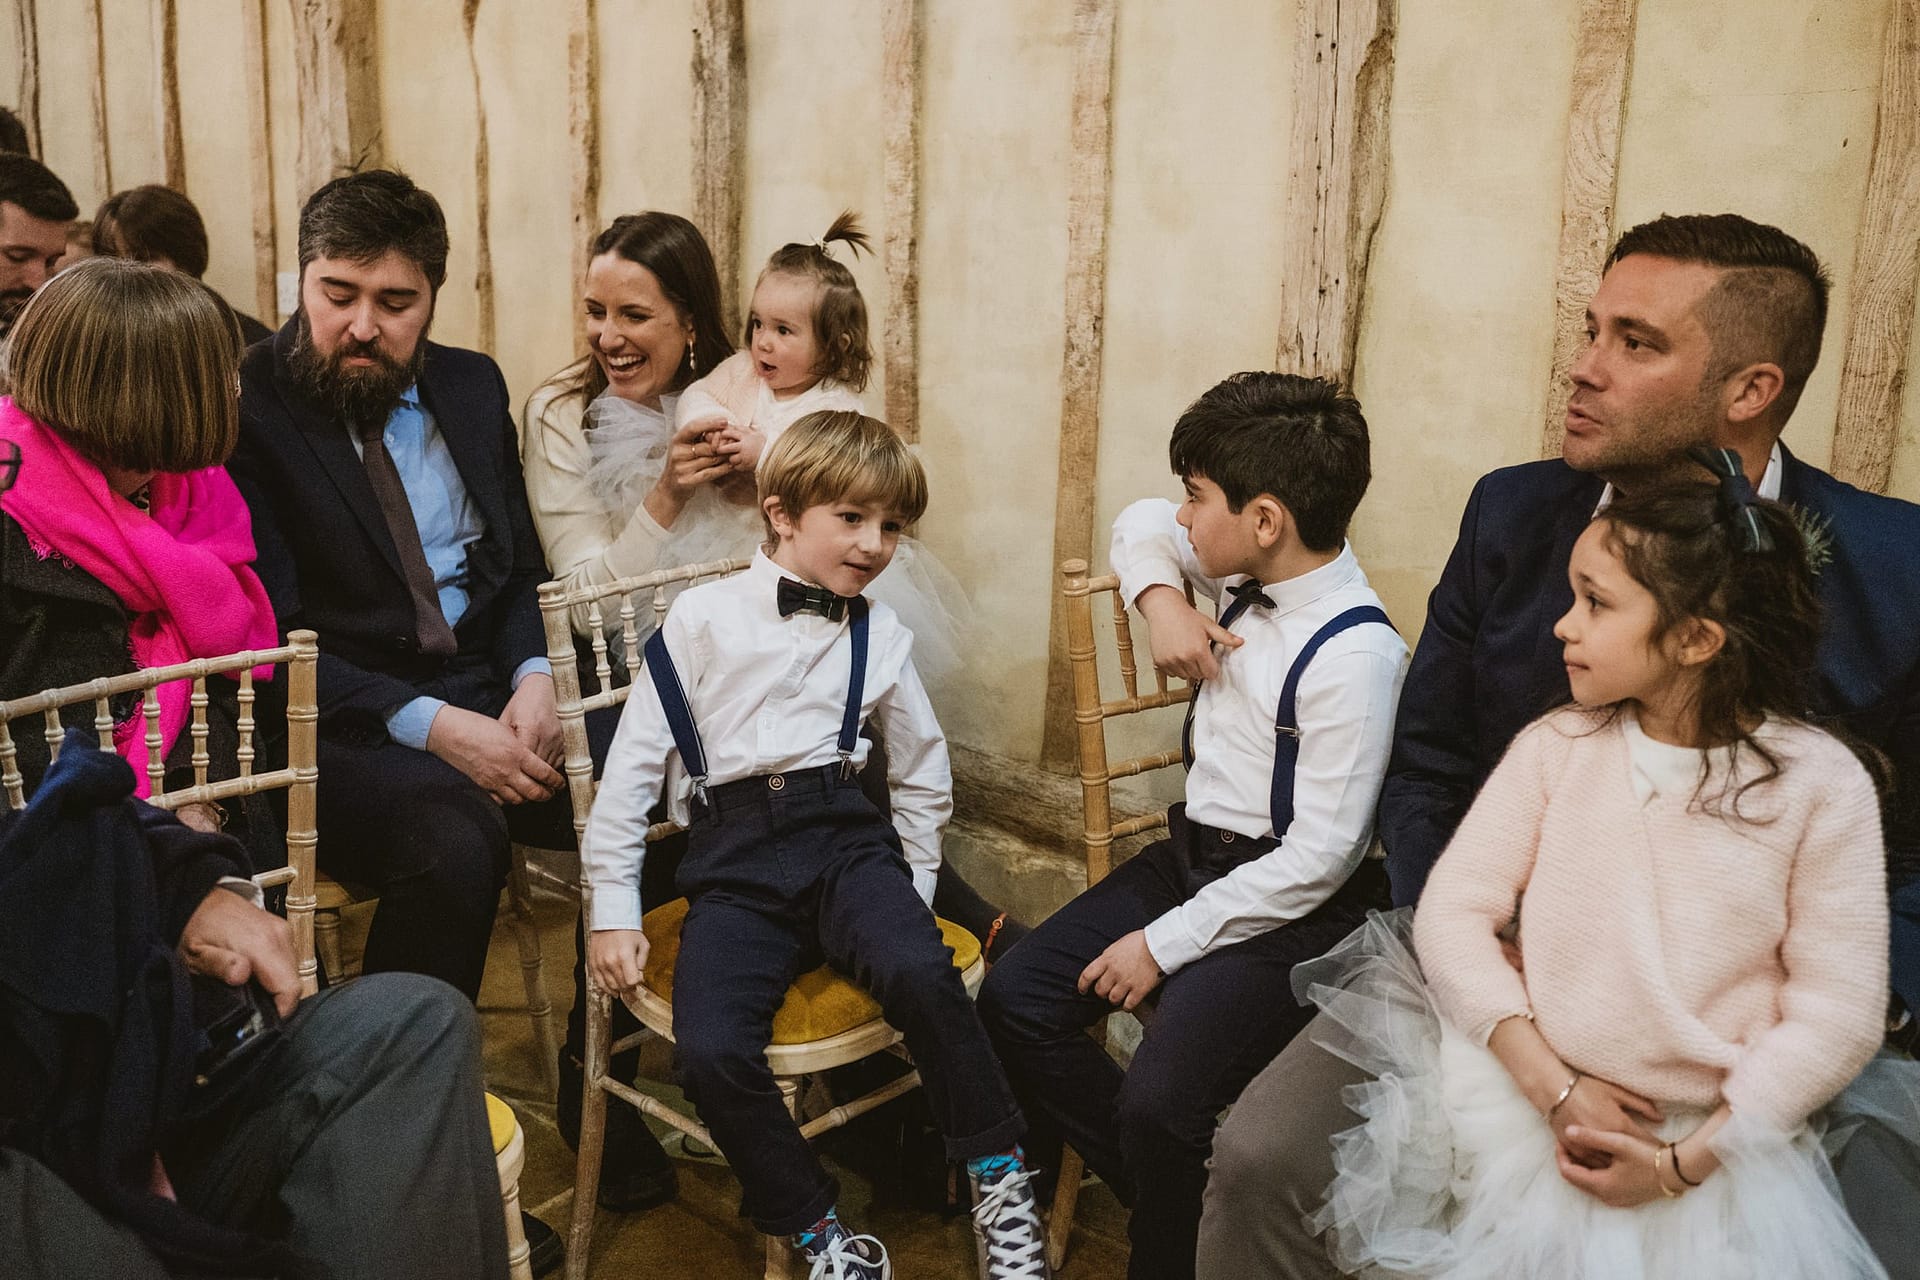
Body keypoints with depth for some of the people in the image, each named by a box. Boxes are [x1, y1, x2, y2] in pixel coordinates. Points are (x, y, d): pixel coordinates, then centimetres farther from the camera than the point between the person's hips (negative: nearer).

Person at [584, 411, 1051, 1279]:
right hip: (733, 858, -1)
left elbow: (923, 773, 23)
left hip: (844, 836, 1)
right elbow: (633, 762, 4)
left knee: (919, 973, -31)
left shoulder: (880, 635, 11)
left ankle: (1000, 1181, -9)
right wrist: (613, 913, 3)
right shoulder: (704, 619, 2)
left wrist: (912, 897, 17)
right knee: (712, 1052, -27)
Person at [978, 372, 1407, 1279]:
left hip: (1285, 900, -8)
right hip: (1190, 853, 9)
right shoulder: (1248, 574, 2)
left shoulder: (1354, 655, -22)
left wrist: (1164, 943, -17)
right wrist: (1161, 600, -1)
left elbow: (1320, 856, -22)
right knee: (1013, 998, -1)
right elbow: (1141, 524, 22)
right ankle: (1154, 1187, 13)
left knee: (1157, 1103, -26)